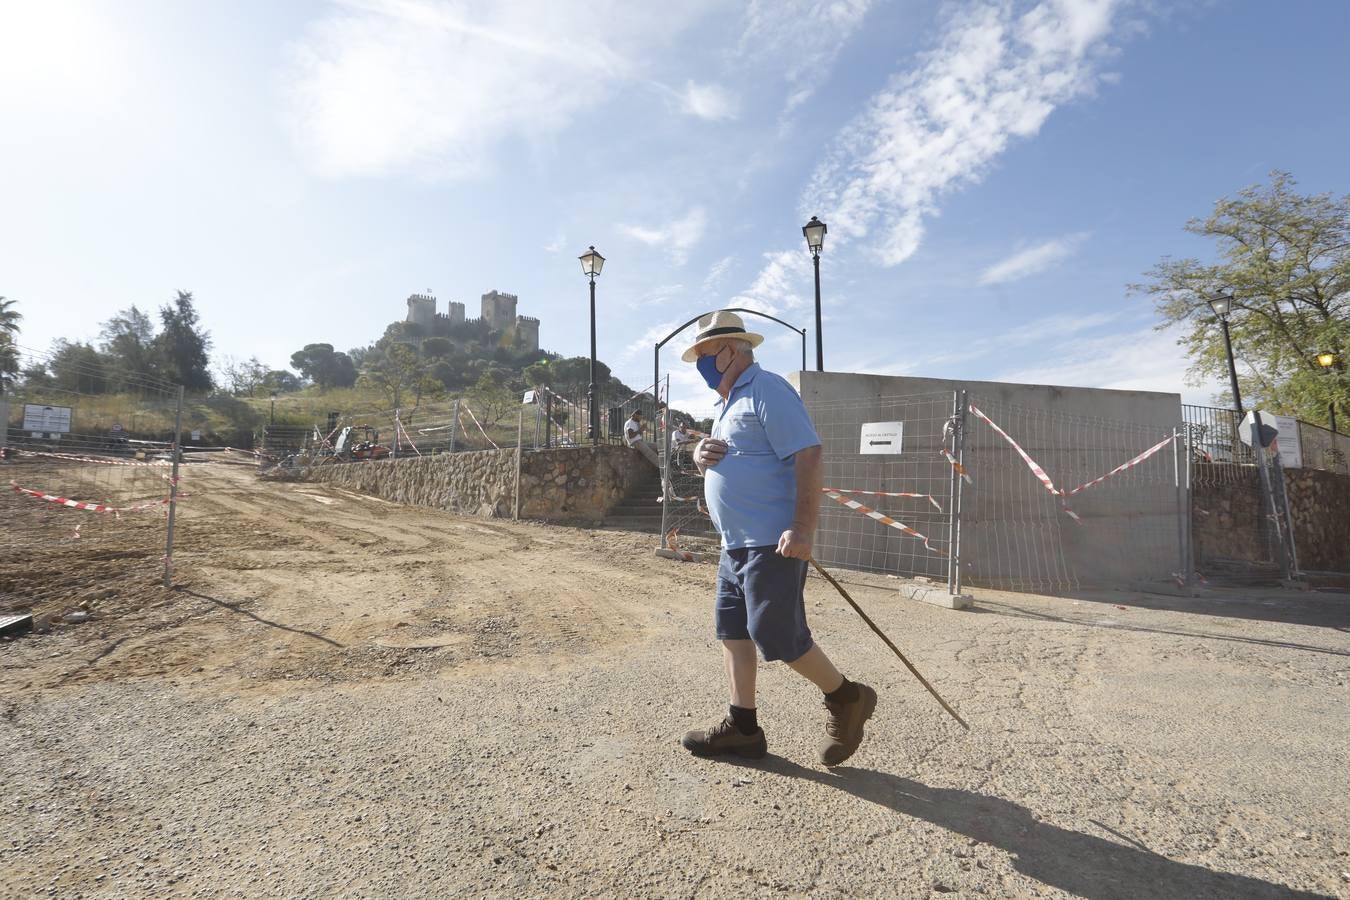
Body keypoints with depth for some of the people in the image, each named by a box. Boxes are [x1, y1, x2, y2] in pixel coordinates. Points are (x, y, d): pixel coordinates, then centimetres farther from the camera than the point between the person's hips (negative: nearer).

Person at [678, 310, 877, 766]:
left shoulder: (766, 391, -12)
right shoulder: (727, 402, 19)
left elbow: (808, 456, -20)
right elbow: (716, 459, 26)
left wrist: (803, 529, -27)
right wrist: (701, 453, 1)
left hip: (772, 544, -10)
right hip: (736, 544, 10)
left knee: (777, 636, -4)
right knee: (732, 630, 12)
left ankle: (846, 699, 20)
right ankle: (742, 727, 23)